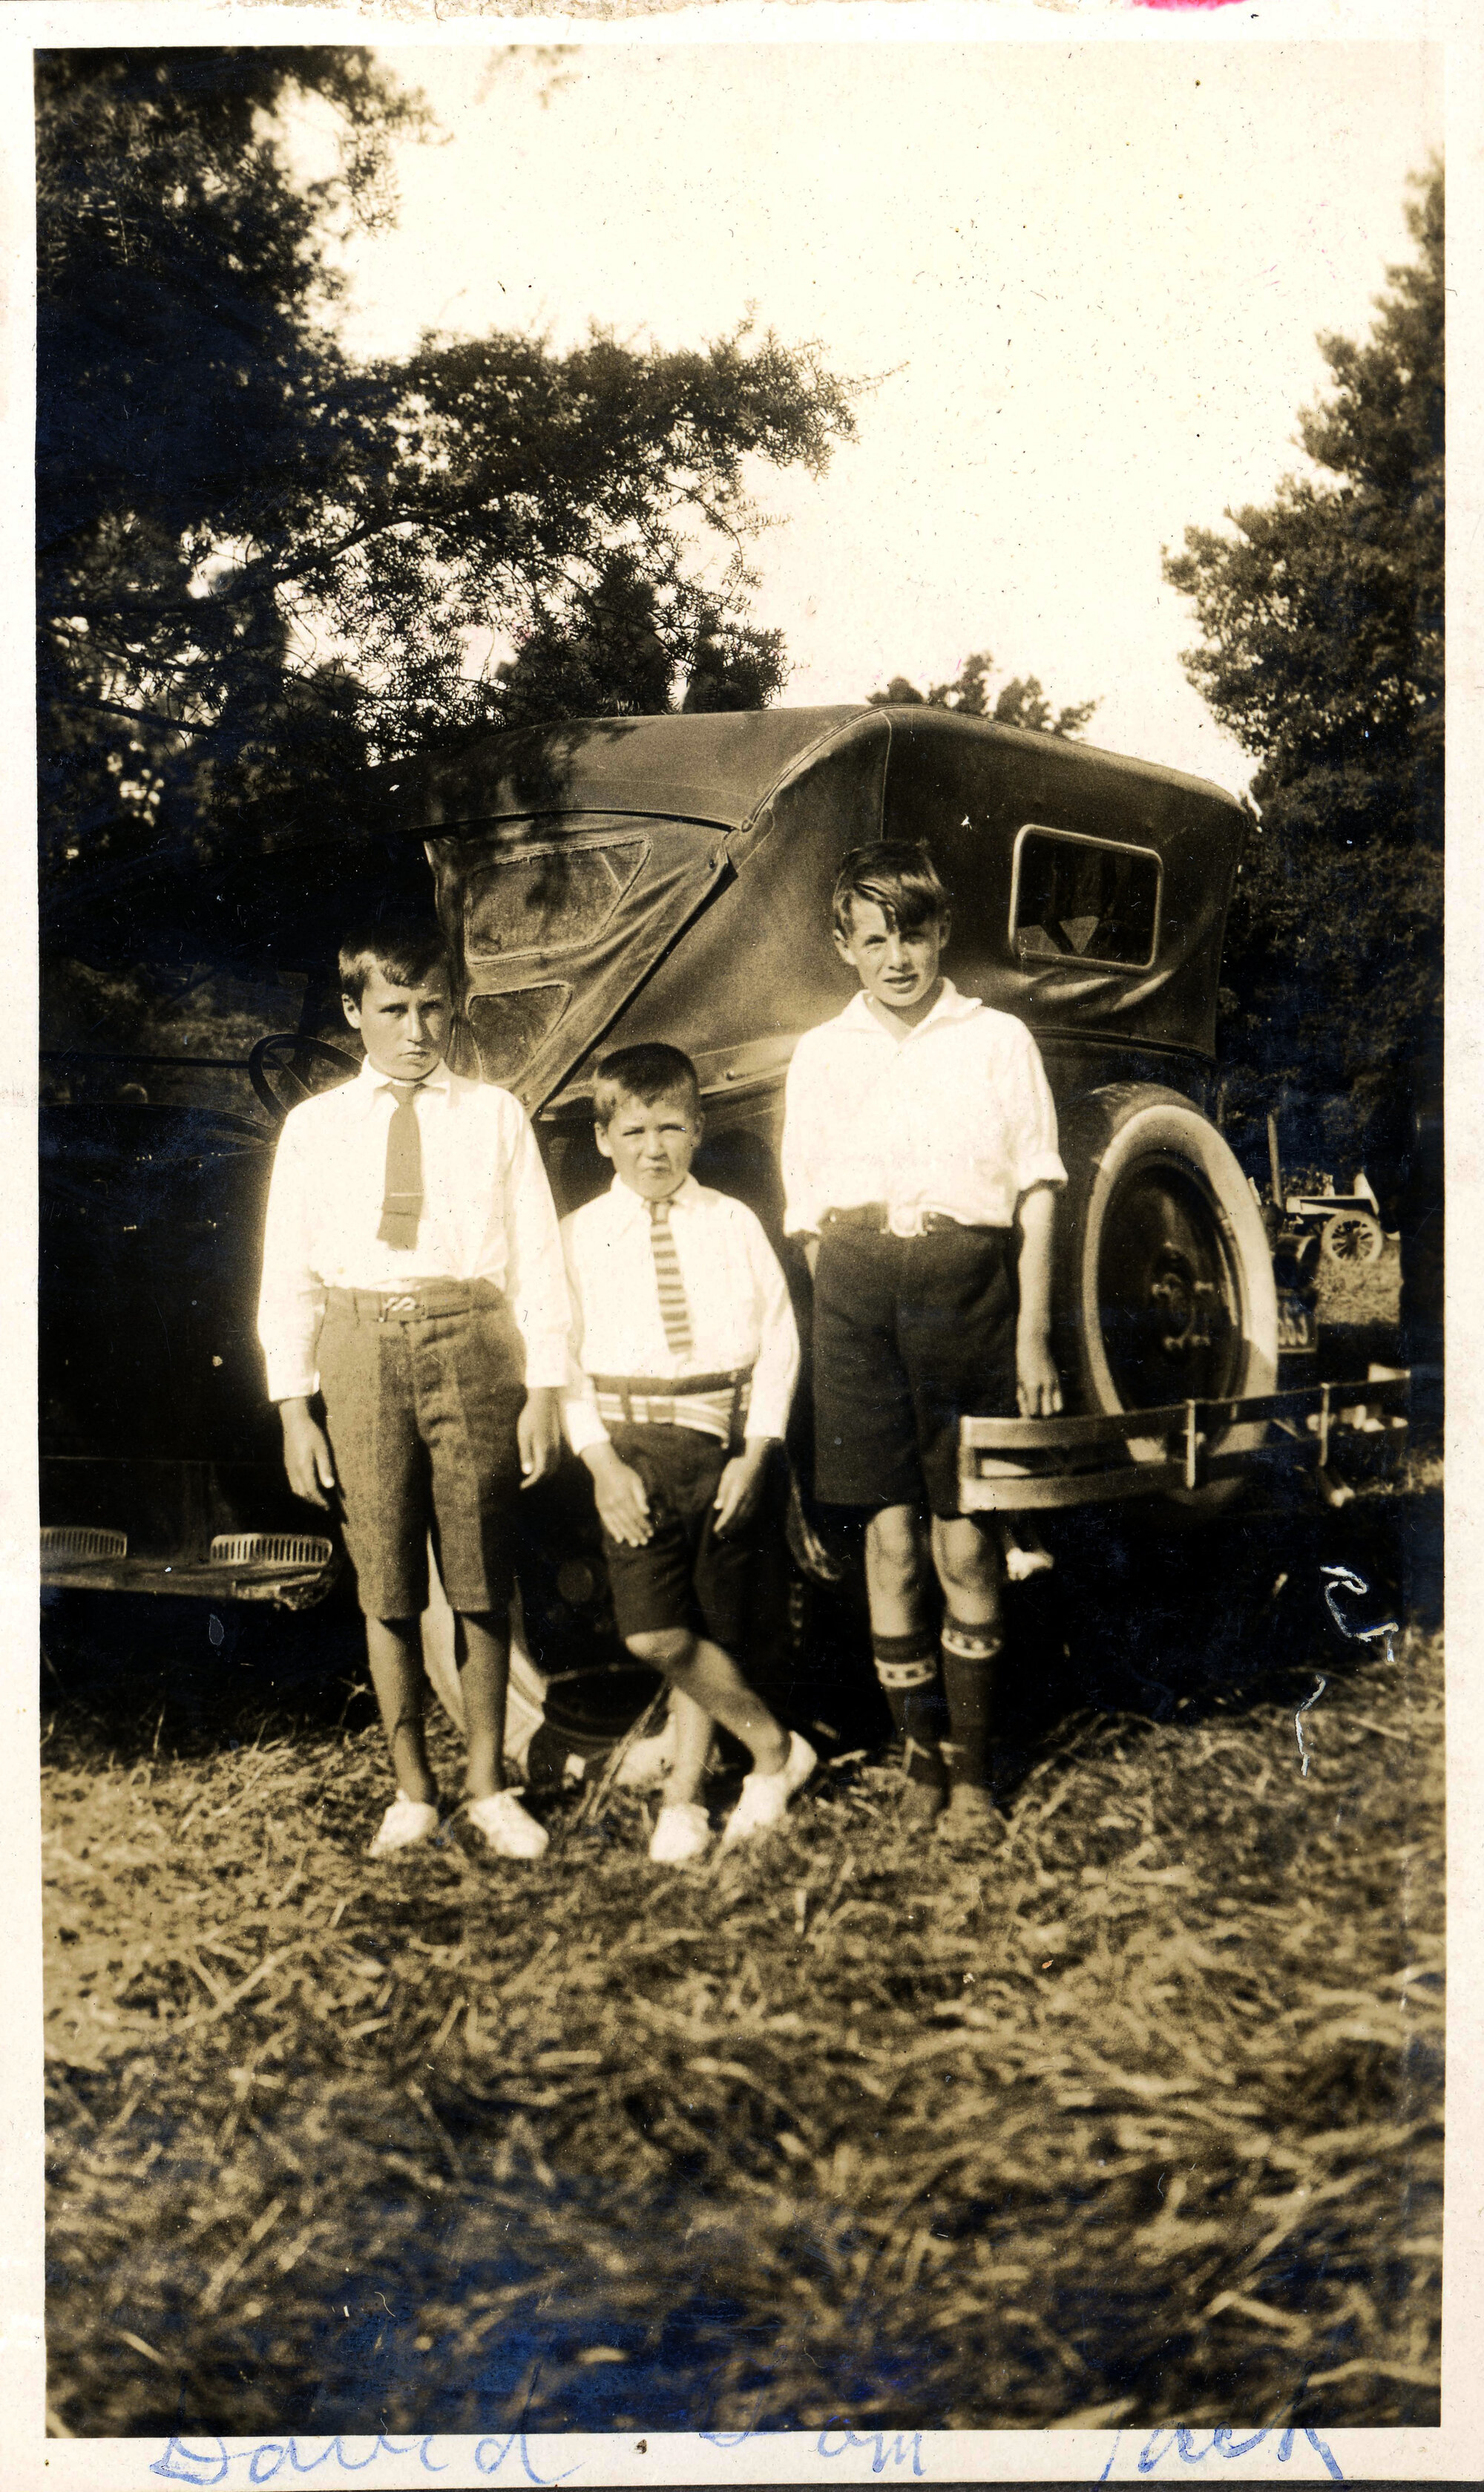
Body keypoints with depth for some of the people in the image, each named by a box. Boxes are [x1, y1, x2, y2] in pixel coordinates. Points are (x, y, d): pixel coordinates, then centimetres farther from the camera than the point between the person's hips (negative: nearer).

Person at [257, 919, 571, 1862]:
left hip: (473, 1343, -1)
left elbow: (540, 1257, 5)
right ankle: (412, 1792, 21)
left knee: (482, 1579, 5)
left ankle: (490, 1786, 20)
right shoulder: (314, 1128, 8)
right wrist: (295, 1410, 1)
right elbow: (289, 1275, 8)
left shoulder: (496, 1115, 6)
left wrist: (544, 1391, -2)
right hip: (363, 1350, 1)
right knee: (385, 1586, 7)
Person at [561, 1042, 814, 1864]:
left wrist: (755, 1452, -4)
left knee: (710, 1633, 6)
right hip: (632, 1442, -1)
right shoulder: (580, 1236, 4)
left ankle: (683, 1794, 23)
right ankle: (773, 1746, 10)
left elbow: (777, 1339, 6)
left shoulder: (733, 1225, 7)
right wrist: (601, 1463, -8)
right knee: (655, 1634, -11)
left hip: (724, 1440, 1)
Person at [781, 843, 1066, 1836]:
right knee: (891, 1533, 1)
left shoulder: (999, 1040, 8)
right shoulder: (820, 1056, 15)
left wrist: (1033, 1331, -2)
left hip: (968, 1287, -2)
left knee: (965, 1540, 1)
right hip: (859, 1290, 2)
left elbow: (1036, 1193, 5)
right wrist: (849, 1317, 3)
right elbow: (809, 1213, 15)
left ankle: (971, 1763, 14)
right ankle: (921, 1751, 16)